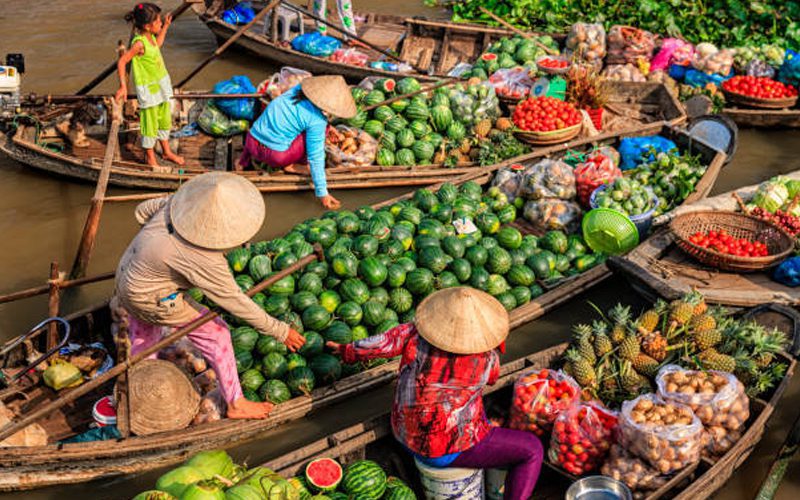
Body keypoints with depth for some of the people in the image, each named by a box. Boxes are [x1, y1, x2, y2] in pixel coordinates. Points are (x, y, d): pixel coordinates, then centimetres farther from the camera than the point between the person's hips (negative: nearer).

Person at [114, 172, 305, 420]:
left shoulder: (189, 198, -16)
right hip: (153, 300, -8)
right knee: (216, 334, 6)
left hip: (131, 275, 8)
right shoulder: (204, 261, -34)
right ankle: (235, 404, 20)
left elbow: (144, 210, 1)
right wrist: (279, 331, -17)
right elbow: (234, 301, -24)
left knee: (144, 348, 27)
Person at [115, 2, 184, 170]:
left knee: (164, 120, 20)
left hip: (161, 84, 9)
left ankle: (166, 152, 37)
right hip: (148, 90, -9)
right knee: (150, 124, 6)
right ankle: (150, 158, 21)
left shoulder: (151, 37, 1)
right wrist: (123, 86, -27)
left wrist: (165, 27, 22)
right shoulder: (139, 43, -25)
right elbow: (121, 62, -24)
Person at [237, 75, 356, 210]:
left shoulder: (297, 89, 3)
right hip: (275, 156, -7)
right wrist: (322, 193, -9)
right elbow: (315, 158, -13)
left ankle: (247, 157, 27)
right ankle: (291, 166, 2)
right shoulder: (317, 121, -16)